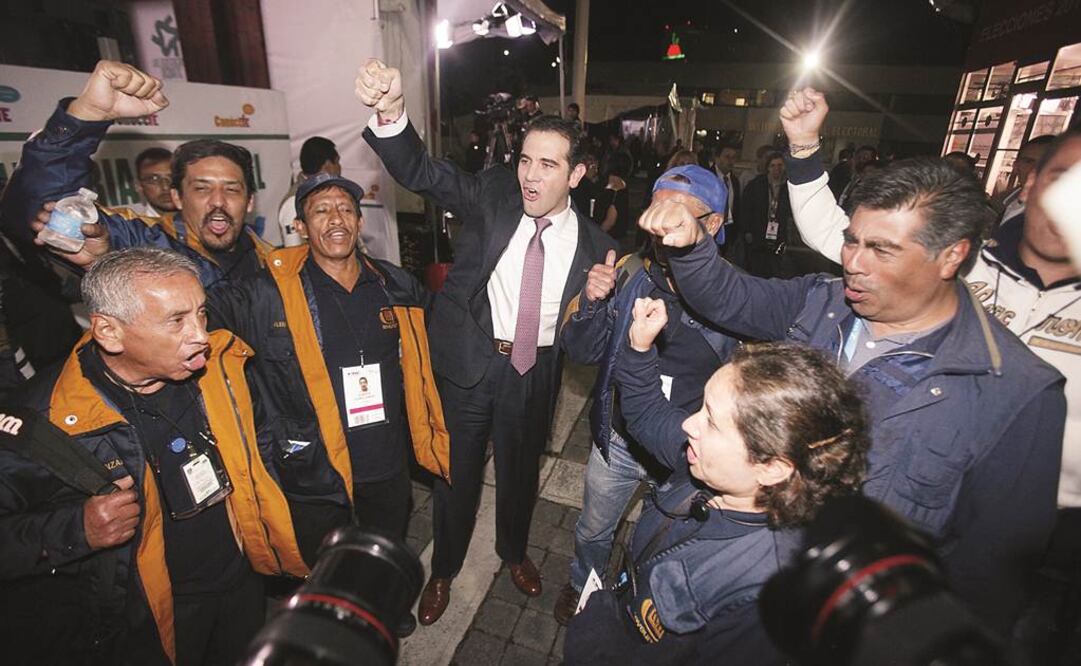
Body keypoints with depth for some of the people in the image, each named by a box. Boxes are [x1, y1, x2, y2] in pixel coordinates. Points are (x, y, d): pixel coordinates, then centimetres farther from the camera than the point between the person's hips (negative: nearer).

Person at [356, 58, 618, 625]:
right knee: (456, 473, 16)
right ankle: (444, 569, 45)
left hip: (532, 373, 1)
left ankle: (514, 552, 54)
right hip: (466, 362, -1)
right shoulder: (493, 194, -6)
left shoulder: (592, 244, -4)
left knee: (520, 471, 22)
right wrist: (391, 111, -36)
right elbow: (422, 172, -19)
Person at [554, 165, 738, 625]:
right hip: (618, 440, 2)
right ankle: (582, 586, 60)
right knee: (593, 531, 26)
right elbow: (582, 353, -12)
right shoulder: (629, 273, -14)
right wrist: (592, 302, -28)